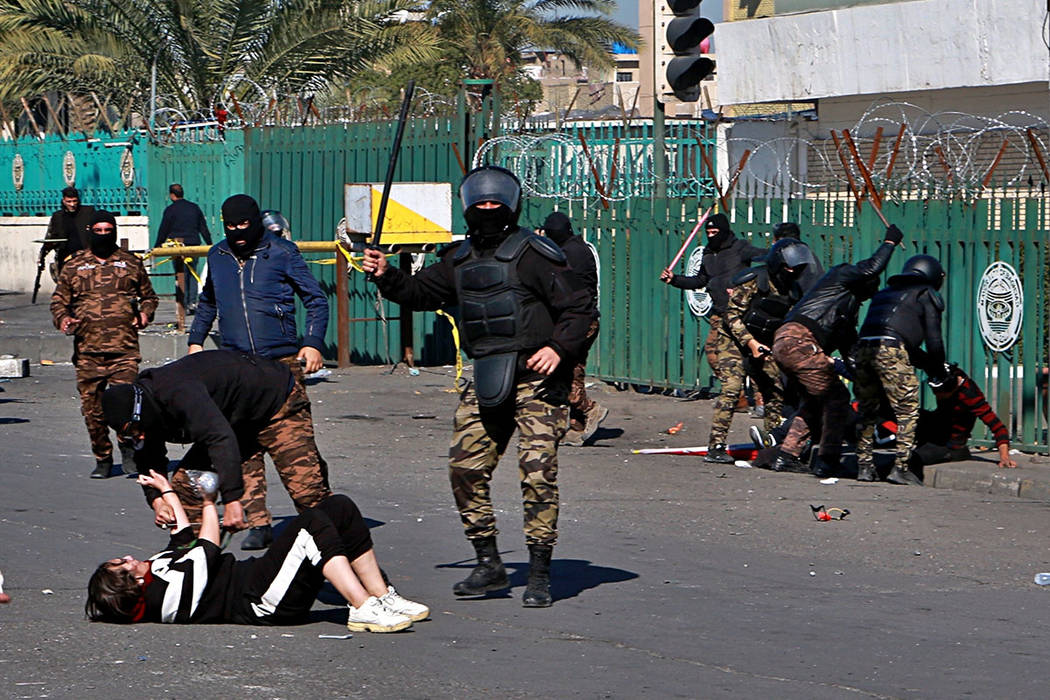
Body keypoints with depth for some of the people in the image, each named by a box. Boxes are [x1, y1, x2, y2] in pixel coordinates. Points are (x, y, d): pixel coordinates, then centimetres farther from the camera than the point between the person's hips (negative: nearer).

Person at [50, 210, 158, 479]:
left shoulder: (130, 263, 13)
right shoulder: (75, 266, 12)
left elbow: (148, 295, 23)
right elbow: (59, 299, 17)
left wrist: (145, 313, 3)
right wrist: (62, 319, -3)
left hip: (124, 348, -1)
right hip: (87, 349, 1)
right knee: (92, 407, 2)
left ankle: (129, 449, 7)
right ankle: (102, 458, 15)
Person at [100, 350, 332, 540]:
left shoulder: (178, 393, -38)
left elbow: (222, 439, -47)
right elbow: (149, 460, 4)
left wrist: (232, 499, -50)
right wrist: (156, 500, -16)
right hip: (237, 420, 9)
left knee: (306, 491, -20)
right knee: (185, 483, -1)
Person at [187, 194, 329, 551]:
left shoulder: (282, 253, 2)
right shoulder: (217, 256, 14)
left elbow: (316, 299, 6)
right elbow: (207, 303, 31)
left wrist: (313, 343, -6)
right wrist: (195, 340, 21)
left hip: (282, 363, -3)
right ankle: (258, 523, 1)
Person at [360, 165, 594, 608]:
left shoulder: (534, 255, -6)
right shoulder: (460, 260, 15)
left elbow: (579, 306, -7)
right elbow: (419, 293, 25)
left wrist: (559, 347, -20)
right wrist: (386, 277, 8)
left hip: (536, 378, -7)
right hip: (485, 382, 7)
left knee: (537, 471, -10)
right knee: (465, 468, 3)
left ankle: (539, 573, -4)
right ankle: (488, 565, 15)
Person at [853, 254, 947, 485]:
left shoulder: (885, 293, 36)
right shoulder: (925, 295, 15)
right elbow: (933, 339, 8)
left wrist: (928, 363, 41)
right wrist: (938, 371, 22)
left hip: (863, 347, 6)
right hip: (890, 350, -6)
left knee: (867, 411, 18)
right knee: (908, 411, 1)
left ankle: (864, 465, 16)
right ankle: (901, 467, -5)